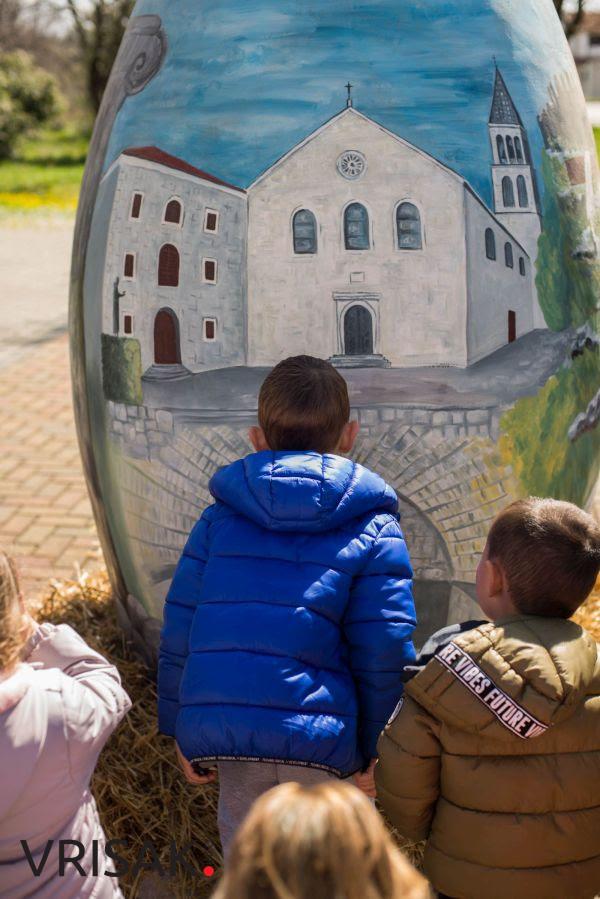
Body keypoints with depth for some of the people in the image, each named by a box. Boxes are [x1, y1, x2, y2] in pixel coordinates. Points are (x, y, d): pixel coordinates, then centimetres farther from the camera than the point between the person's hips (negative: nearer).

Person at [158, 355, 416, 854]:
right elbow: (386, 653, -3)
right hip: (318, 735, -2)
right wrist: (375, 749, 8)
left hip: (220, 729, 3)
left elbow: (179, 631, 10)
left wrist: (182, 732, 20)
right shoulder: (374, 532, 1)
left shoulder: (219, 521, 10)